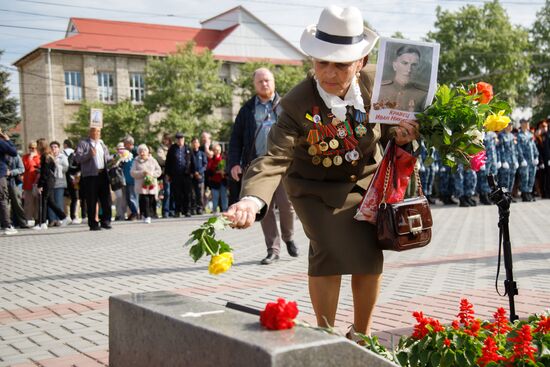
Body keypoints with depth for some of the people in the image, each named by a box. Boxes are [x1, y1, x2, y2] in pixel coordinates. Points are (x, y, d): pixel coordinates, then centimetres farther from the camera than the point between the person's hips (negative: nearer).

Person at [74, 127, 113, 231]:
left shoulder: (102, 143, 20)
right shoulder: (83, 143, 1)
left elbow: (107, 157, 27)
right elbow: (77, 158, -9)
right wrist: (89, 154, -20)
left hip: (103, 174, 5)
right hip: (90, 175, -5)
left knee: (106, 199, 4)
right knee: (92, 201, -1)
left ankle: (106, 221, 15)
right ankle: (93, 224, 6)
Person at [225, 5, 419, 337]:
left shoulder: (375, 81, -17)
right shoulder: (298, 104, -29)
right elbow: (275, 158, -37)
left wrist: (399, 135, -20)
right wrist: (254, 199, -56)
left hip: (367, 180, 4)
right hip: (319, 188, -4)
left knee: (370, 257, 5)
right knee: (330, 253, -20)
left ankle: (361, 335, 29)